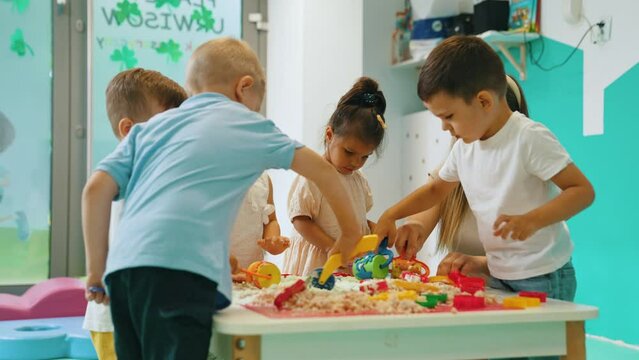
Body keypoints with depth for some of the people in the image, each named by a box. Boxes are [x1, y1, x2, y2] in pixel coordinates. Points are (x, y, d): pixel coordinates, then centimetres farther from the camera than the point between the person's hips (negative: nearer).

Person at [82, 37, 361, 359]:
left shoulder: (150, 127, 26)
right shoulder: (249, 126, 18)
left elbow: (96, 190, 14)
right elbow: (321, 170, 25)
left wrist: (96, 271, 17)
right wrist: (350, 232, 38)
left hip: (122, 266, 5)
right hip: (180, 268, -5)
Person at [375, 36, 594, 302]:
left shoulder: (530, 138, -17)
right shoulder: (464, 147, 6)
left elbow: (583, 190, -19)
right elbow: (436, 190, 23)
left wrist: (532, 220, -33)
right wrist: (390, 215, 11)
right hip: (498, 277, 7)